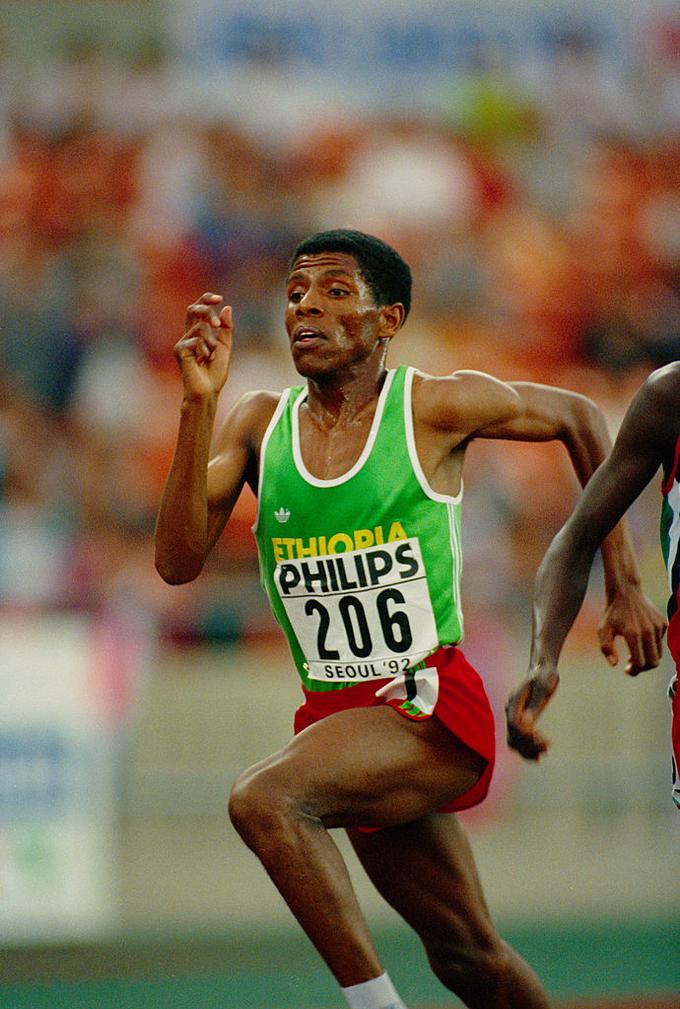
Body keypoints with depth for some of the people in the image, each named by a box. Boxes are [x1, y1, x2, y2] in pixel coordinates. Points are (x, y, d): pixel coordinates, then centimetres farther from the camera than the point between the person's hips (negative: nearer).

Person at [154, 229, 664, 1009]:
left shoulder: (438, 408, -6)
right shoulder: (259, 424, 4)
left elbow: (578, 419, 10)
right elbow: (178, 560, -8)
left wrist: (623, 583, 10)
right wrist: (200, 402, -17)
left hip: (434, 708, -5)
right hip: (335, 712, 5)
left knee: (263, 799, -31)